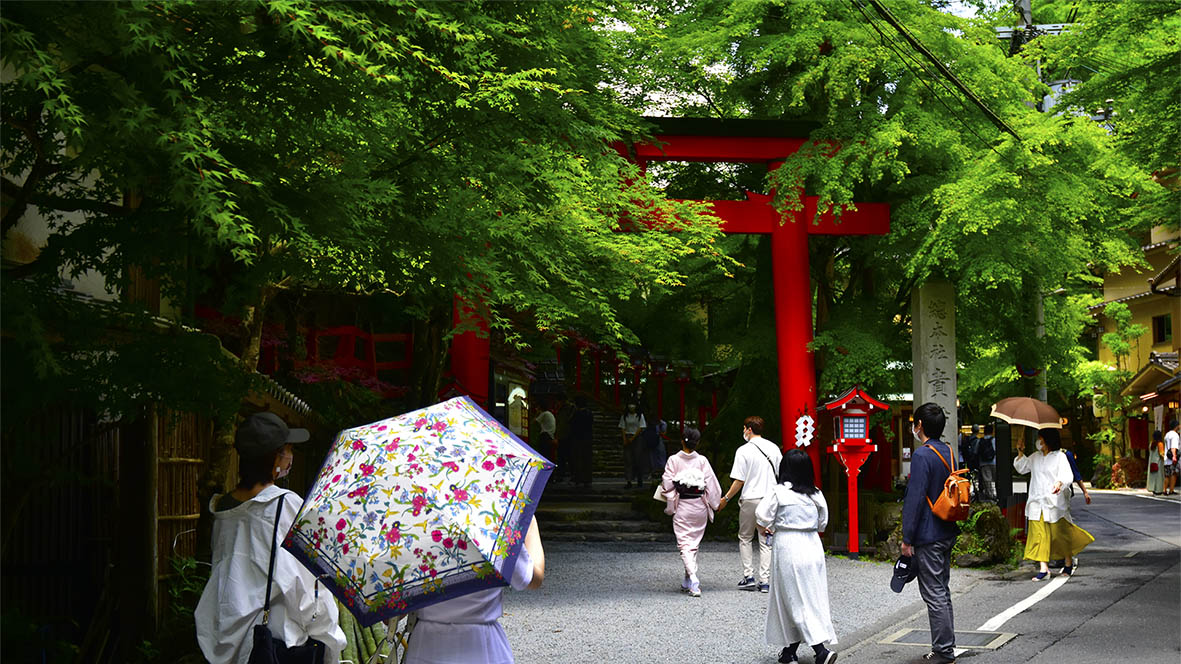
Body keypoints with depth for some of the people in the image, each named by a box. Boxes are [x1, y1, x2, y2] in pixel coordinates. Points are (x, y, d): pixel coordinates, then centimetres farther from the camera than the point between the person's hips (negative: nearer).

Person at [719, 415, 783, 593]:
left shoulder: (744, 450, -9)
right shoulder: (774, 448, 5)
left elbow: (739, 481, -11)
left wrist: (726, 499, 0)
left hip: (750, 499, -4)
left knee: (745, 538, 13)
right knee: (766, 541, 8)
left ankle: (748, 576, 7)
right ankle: (765, 581, 4)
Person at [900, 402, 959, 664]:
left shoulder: (922, 455, -18)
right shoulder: (948, 452, 9)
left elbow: (915, 499, -20)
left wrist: (907, 538, -15)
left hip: (928, 536, -9)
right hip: (947, 533, 9)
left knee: (934, 594, -3)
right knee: (942, 591, 16)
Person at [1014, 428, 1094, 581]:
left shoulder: (1060, 457, -3)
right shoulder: (1035, 457, 14)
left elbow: (1067, 475, -14)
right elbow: (1021, 468, 24)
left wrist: (1059, 483, -35)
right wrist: (1020, 453, 10)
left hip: (1054, 502, -5)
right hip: (1037, 502, 5)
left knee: (1059, 533, 5)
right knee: (1039, 534, -3)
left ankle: (1068, 562, 27)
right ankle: (1043, 568, -3)